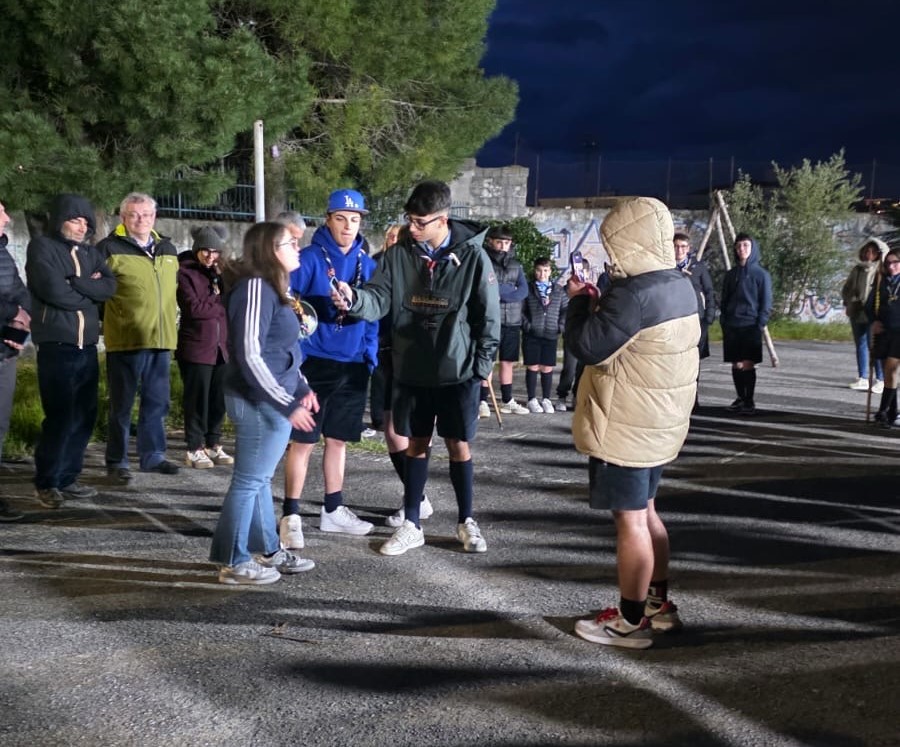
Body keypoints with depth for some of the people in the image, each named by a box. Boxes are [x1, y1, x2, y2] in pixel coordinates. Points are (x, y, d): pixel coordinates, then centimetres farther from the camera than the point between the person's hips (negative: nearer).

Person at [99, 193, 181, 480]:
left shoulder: (167, 249, 13)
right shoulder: (110, 248, -6)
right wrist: (110, 320, -3)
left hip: (161, 339, 6)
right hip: (125, 340, -6)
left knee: (157, 402, 12)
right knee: (121, 404, 4)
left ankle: (153, 455, 22)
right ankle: (116, 461, 13)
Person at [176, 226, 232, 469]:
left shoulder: (219, 271, 15)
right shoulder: (185, 272, -4)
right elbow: (194, 308, -13)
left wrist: (223, 276, -4)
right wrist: (220, 307, -1)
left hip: (221, 346, 5)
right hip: (196, 346, -5)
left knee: (218, 399, 7)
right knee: (197, 399, -1)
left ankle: (213, 445, 18)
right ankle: (195, 449, 8)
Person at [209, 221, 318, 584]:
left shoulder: (274, 287, 14)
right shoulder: (256, 287, -17)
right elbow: (250, 357, -22)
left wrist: (301, 388, 13)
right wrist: (287, 404, -20)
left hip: (269, 401, 10)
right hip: (259, 402, -10)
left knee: (259, 478, 18)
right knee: (249, 480, 0)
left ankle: (267, 550, 30)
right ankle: (234, 563, 11)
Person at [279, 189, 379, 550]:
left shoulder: (367, 264, 8)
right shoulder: (309, 259, -8)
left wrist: (371, 356, 5)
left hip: (353, 366, 5)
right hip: (315, 363, -5)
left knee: (338, 439, 15)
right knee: (303, 441, -3)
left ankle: (333, 510, 28)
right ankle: (291, 516, 6)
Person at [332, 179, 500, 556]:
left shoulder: (472, 256, -9)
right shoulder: (399, 254, -1)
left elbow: (488, 314, -4)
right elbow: (379, 299, -7)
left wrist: (482, 365, -5)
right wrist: (354, 298, -29)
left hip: (458, 370, -3)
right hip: (410, 370, 3)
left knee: (459, 446, 5)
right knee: (416, 445, 11)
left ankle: (466, 521, 23)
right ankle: (411, 524, 21)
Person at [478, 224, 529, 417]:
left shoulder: (516, 264, 13)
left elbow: (523, 291, 2)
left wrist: (499, 290, -10)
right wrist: (511, 290, -9)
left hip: (512, 322, 5)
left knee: (507, 362, 12)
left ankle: (507, 401, 21)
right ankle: (483, 402, 0)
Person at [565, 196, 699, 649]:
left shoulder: (635, 293, -24)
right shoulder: (679, 286, 6)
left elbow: (586, 346, -20)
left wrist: (579, 301, -4)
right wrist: (598, 303, 8)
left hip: (625, 428, -9)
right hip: (659, 424, 9)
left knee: (629, 521, 0)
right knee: (645, 513, 20)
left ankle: (630, 622, 11)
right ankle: (659, 604, 31)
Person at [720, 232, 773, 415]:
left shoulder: (761, 274, 0)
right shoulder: (730, 275, 12)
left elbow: (766, 303, -1)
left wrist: (760, 325, -10)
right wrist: (723, 322, 6)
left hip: (750, 326, -4)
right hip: (731, 326, 4)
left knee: (748, 364, -7)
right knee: (736, 365, 5)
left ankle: (749, 402, 0)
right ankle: (741, 399, 17)